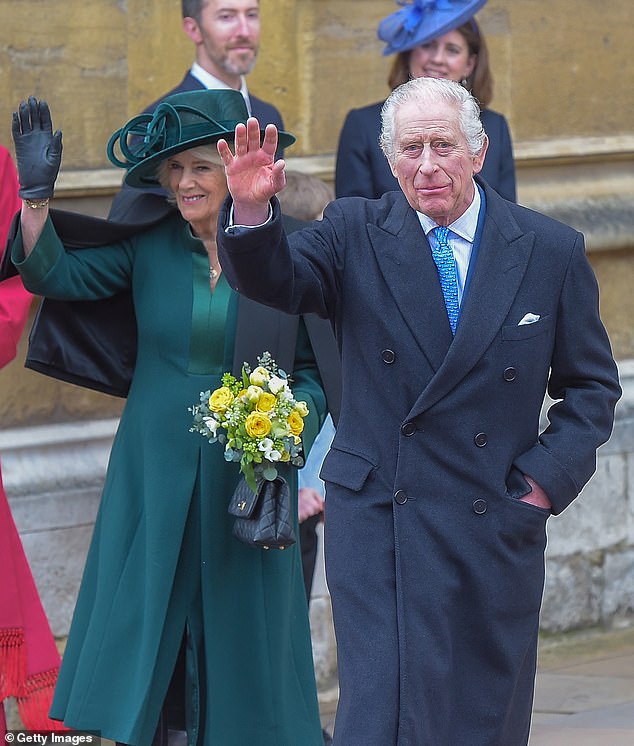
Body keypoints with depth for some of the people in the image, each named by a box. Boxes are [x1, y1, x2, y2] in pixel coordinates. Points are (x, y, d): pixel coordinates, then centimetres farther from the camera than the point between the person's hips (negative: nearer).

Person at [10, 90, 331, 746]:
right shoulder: (149, 247, 2)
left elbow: (315, 370, 3)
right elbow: (54, 275, -5)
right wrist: (35, 193, -16)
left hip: (246, 482, -1)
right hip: (153, 478, 2)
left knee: (239, 637, 6)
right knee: (139, 629, 5)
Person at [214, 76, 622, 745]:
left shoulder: (551, 251, 3)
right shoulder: (355, 234, 2)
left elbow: (591, 384, 10)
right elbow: (275, 280, -15)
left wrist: (547, 478, -2)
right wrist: (252, 209, -35)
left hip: (498, 530, 2)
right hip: (377, 521, -1)